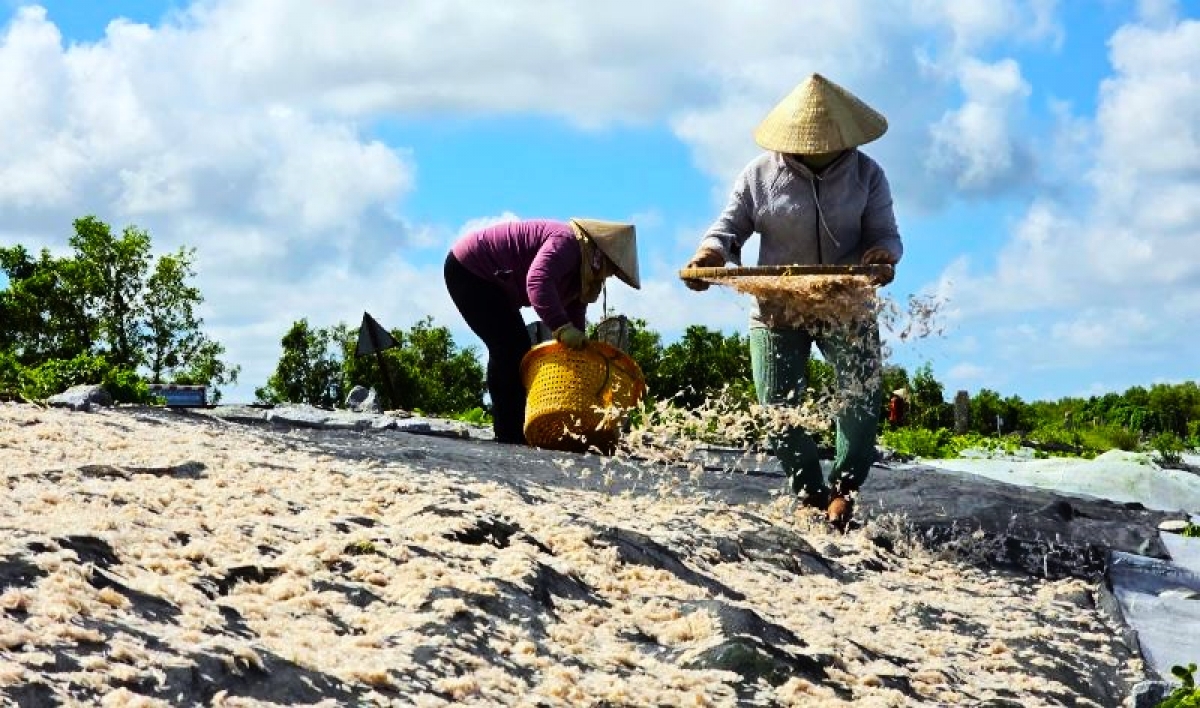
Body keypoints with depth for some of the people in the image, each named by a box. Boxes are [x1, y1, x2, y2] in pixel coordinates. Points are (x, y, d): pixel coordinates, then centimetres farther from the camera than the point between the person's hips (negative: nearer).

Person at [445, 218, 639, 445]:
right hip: (467, 269, -11)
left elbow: (573, 316, 8)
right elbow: (538, 280, -41)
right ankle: (510, 437, -17)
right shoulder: (567, 242, -24)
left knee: (518, 349, 7)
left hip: (492, 282, 11)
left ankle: (514, 433, 7)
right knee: (509, 348, -16)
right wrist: (562, 328, -49)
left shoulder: (579, 273, 8)